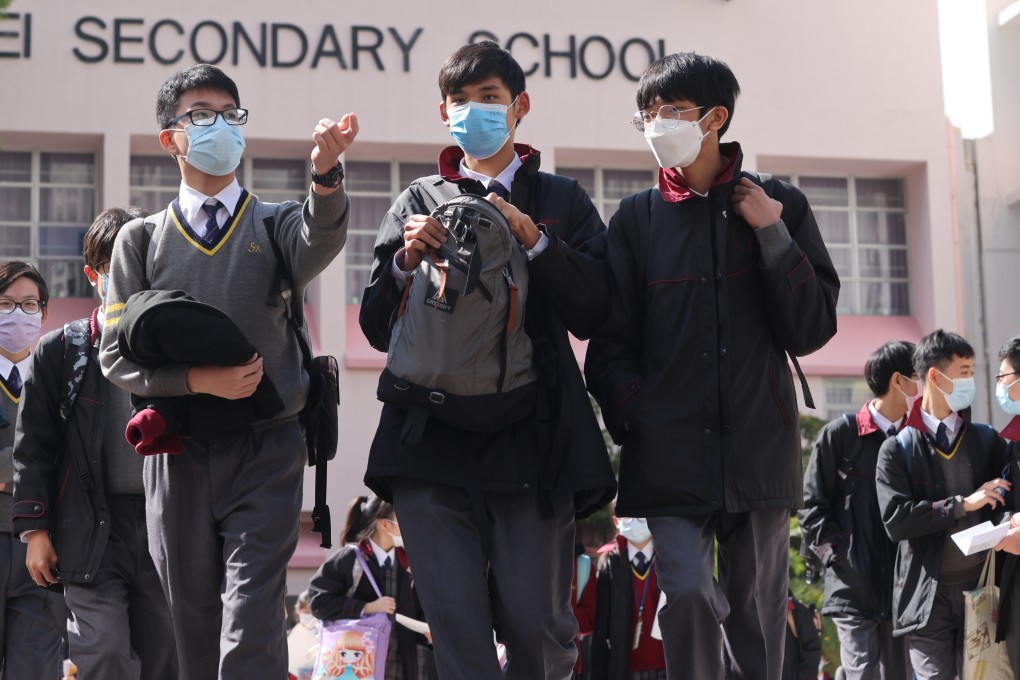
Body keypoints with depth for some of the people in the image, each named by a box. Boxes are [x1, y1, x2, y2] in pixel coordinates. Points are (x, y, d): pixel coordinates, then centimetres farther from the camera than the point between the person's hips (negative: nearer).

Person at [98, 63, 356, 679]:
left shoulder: (278, 225, 7)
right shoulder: (141, 241, 10)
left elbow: (321, 240, -19)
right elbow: (117, 354, 4)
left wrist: (326, 172, -40)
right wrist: (197, 380, -13)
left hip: (266, 450, -2)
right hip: (178, 453, 2)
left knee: (252, 627, -11)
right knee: (195, 627, 9)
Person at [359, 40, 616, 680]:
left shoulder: (561, 200, 14)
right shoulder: (416, 204, 18)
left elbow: (593, 312, 1)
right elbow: (378, 328, 12)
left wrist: (534, 240, -10)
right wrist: (407, 260, -6)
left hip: (530, 435, -1)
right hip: (432, 436, 1)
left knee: (534, 620, -4)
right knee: (455, 626, -5)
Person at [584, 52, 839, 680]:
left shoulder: (780, 207, 6)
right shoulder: (638, 217, 7)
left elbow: (811, 330, 0)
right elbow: (611, 341, 7)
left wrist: (771, 234, -8)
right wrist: (633, 416, -7)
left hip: (761, 450, 1)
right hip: (671, 452, 0)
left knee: (758, 618, 5)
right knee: (688, 594, -16)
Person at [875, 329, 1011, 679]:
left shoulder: (988, 441, 11)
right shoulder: (897, 449, 0)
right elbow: (895, 519, -10)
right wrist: (961, 505, -14)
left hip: (981, 588, 3)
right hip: (929, 595, -3)